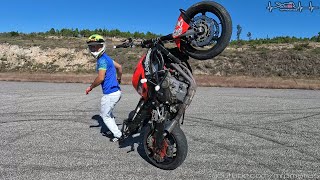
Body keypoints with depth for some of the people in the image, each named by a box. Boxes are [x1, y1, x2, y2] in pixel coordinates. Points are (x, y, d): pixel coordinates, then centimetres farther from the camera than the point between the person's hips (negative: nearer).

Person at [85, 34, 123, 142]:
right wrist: (119, 78, 40)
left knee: (105, 115, 7)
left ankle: (118, 135, 14)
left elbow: (100, 78, -23)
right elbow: (119, 67, 23)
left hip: (110, 93, -9)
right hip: (116, 91, 9)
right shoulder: (106, 58, 12)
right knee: (108, 113, 26)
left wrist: (90, 87, -8)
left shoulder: (102, 60, -16)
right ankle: (114, 130, 35)